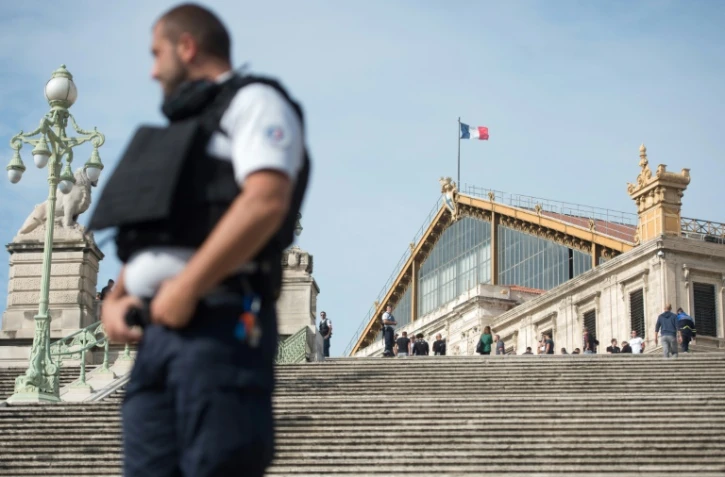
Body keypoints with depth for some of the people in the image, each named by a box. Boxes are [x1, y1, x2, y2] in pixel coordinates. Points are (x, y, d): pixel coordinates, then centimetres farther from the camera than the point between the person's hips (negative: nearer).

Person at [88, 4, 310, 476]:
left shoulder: (253, 102, 6)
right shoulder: (183, 129, 32)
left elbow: (266, 201, -14)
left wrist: (185, 287, -16)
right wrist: (114, 300, 10)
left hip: (218, 321, -8)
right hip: (157, 331, 8)